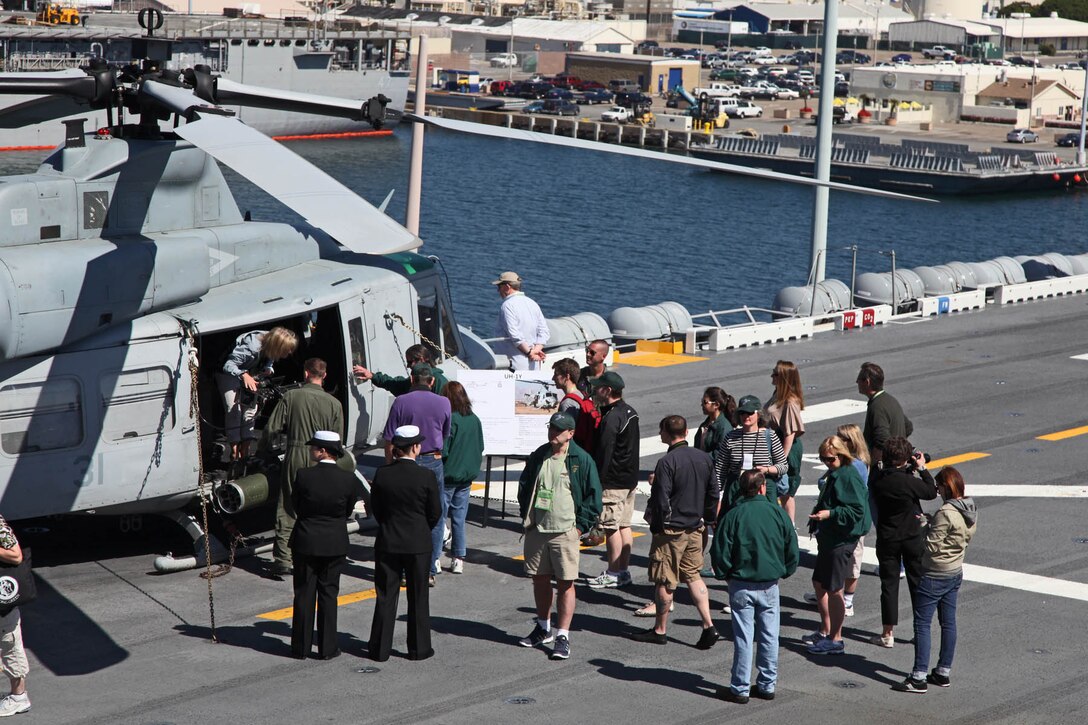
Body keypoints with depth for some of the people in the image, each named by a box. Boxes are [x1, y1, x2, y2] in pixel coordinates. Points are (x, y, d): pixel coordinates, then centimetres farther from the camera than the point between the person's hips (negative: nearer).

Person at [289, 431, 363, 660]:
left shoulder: (303, 476, -15)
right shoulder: (348, 479, -11)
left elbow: (295, 505, -2)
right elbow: (348, 510, 1)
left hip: (305, 542, -1)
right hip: (335, 543, 1)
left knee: (304, 594, 9)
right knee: (328, 594, 11)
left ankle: (301, 647, 15)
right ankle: (327, 648, 12)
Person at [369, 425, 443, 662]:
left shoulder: (382, 474, -6)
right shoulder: (427, 476, -13)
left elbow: (375, 508, 3)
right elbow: (435, 512, -4)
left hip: (387, 543, 2)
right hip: (418, 544, -2)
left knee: (385, 596, 8)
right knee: (418, 597, 9)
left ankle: (380, 648, 11)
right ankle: (418, 648, 15)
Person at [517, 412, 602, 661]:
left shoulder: (581, 460, -5)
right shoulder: (538, 457, 8)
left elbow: (593, 496, -2)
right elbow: (524, 487, 20)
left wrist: (580, 526, -6)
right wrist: (526, 517, 12)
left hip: (565, 531, -5)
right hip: (536, 529, 5)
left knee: (565, 583, -4)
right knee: (539, 579, 13)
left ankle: (562, 636, 0)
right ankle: (543, 628, 29)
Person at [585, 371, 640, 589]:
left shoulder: (611, 418, -19)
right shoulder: (630, 412, 11)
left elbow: (604, 452, -20)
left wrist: (597, 481, -16)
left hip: (613, 482, -10)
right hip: (630, 479, 10)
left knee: (611, 526, -3)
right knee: (624, 525, 13)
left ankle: (614, 574, 1)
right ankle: (623, 570, 18)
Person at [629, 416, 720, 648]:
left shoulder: (667, 462, -19)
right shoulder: (703, 458, 3)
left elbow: (660, 500, -19)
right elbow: (713, 494, 10)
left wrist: (653, 520, -4)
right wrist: (707, 519, 21)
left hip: (671, 530, -7)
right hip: (695, 528, 7)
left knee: (664, 581, 5)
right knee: (693, 575, 15)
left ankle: (660, 630, 16)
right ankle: (708, 626, 5)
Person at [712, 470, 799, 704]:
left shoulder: (734, 515, -9)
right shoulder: (778, 513, -3)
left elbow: (720, 553, -8)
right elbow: (792, 550, 3)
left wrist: (725, 575, 9)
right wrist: (783, 571, 18)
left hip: (742, 586, -2)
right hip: (770, 586, 2)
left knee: (743, 637, 2)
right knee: (769, 636, 11)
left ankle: (740, 688, 6)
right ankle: (767, 685, 18)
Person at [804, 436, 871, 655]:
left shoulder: (849, 477, -19)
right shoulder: (834, 474, 11)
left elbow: (857, 511, -24)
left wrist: (829, 514, -30)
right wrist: (817, 519, 17)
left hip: (842, 541, -11)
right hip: (829, 537, 11)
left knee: (834, 589, -4)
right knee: (819, 582, 19)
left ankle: (836, 640, 5)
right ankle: (825, 631, 31)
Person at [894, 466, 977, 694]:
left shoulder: (946, 513, -24)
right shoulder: (971, 511, 4)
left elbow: (932, 545, -22)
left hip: (934, 575, -9)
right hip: (956, 572, 9)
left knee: (922, 623, -3)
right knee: (948, 623, 14)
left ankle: (918, 678, -4)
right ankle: (944, 672, 22)